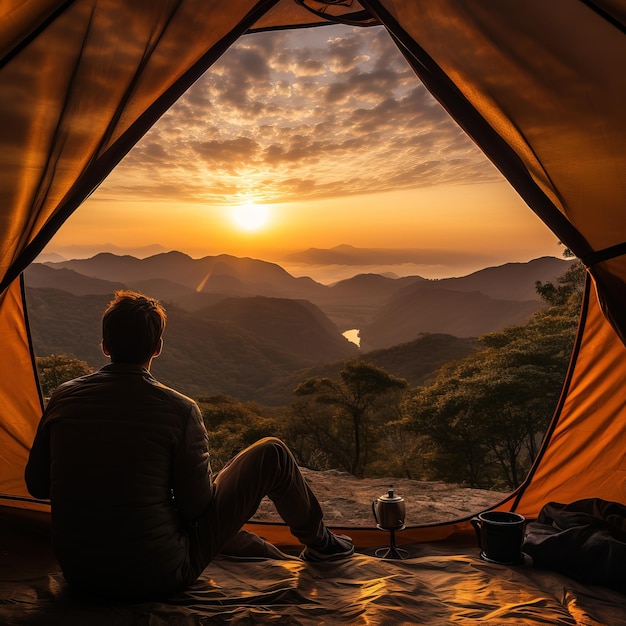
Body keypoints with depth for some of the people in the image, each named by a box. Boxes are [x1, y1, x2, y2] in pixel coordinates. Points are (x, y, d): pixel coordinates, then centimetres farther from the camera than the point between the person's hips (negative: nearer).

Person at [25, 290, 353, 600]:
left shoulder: (64, 397, -4)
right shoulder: (178, 409, -19)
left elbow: (36, 486, 8)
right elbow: (197, 506, -13)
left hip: (78, 574, 6)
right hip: (159, 577, -5)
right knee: (272, 455, 4)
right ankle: (319, 542, 30)